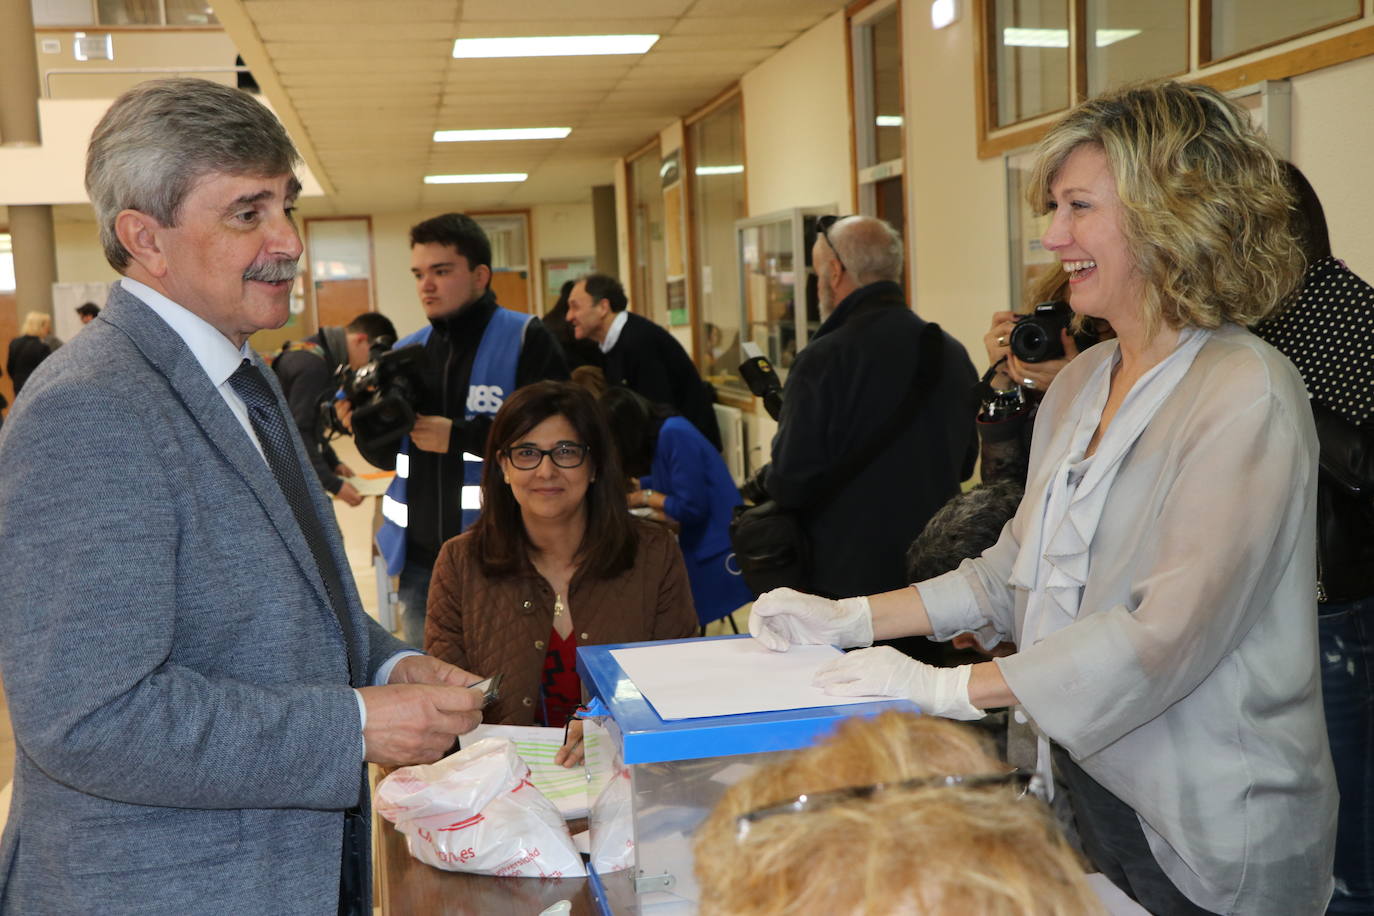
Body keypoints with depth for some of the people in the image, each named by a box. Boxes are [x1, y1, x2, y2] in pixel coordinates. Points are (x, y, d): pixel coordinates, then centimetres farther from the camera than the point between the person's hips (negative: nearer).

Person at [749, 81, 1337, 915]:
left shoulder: (1246, 397, -19)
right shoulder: (1080, 383, 7)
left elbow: (1166, 634, -26)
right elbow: (1017, 570, 11)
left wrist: (947, 688, -24)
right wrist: (850, 619, 3)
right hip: (1085, 787, 7)